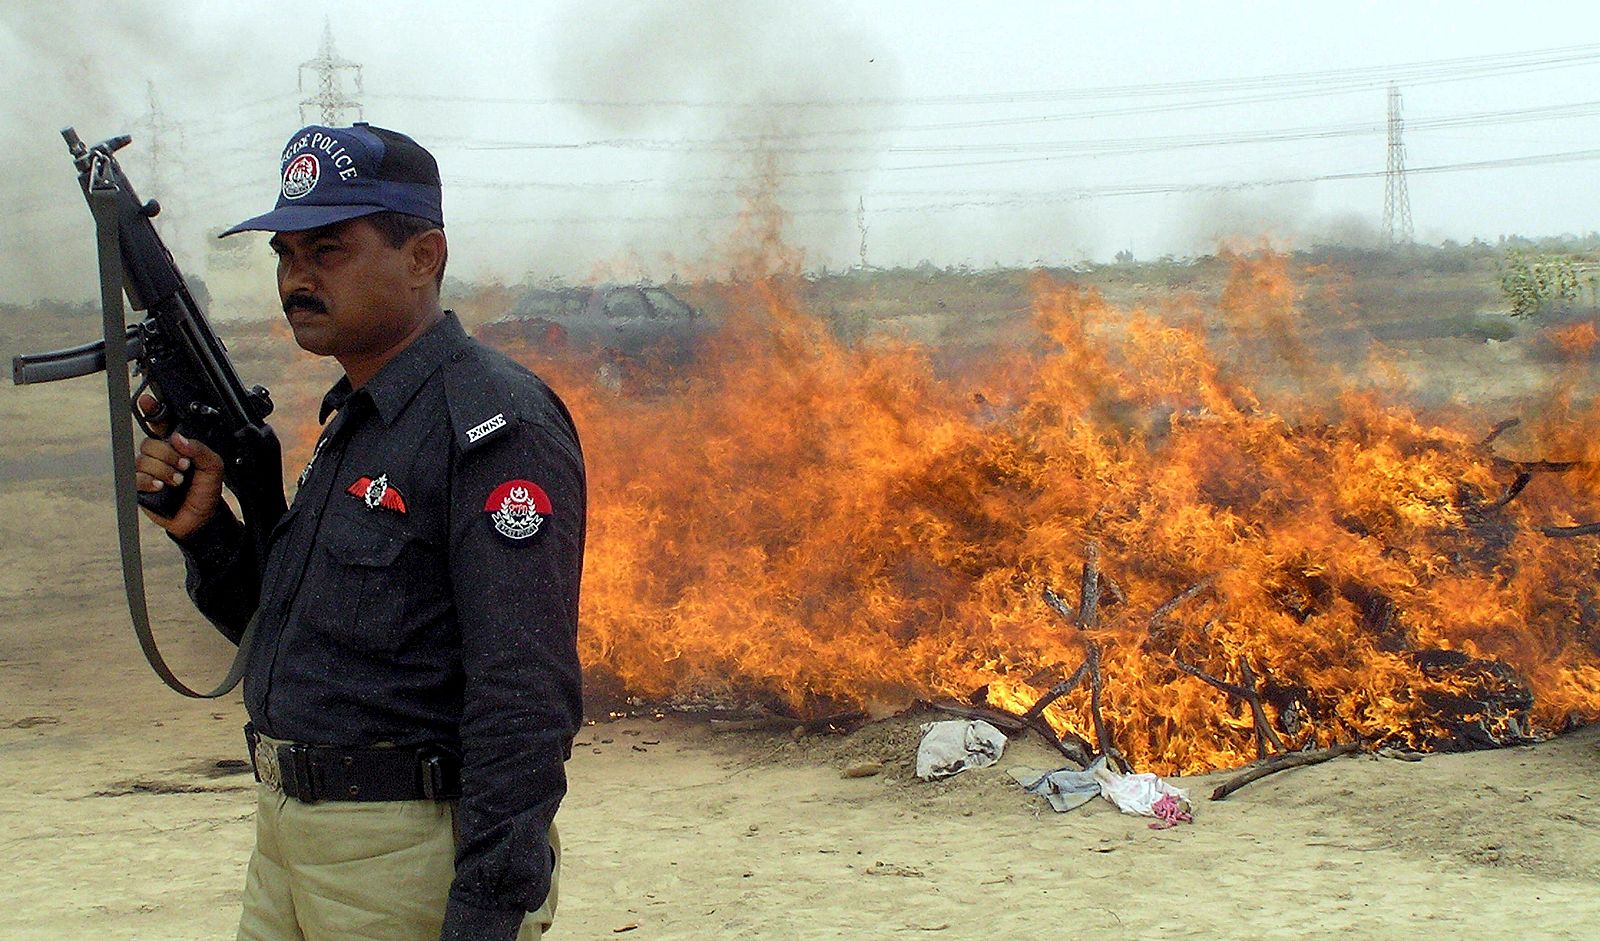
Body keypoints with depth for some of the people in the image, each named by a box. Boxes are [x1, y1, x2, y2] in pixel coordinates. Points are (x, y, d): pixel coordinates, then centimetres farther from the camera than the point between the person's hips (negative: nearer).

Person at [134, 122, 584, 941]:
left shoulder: (495, 426, -16)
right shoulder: (349, 422, 13)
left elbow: (524, 702, -22)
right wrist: (202, 528, 3)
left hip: (408, 859, -9)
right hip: (289, 841, 9)